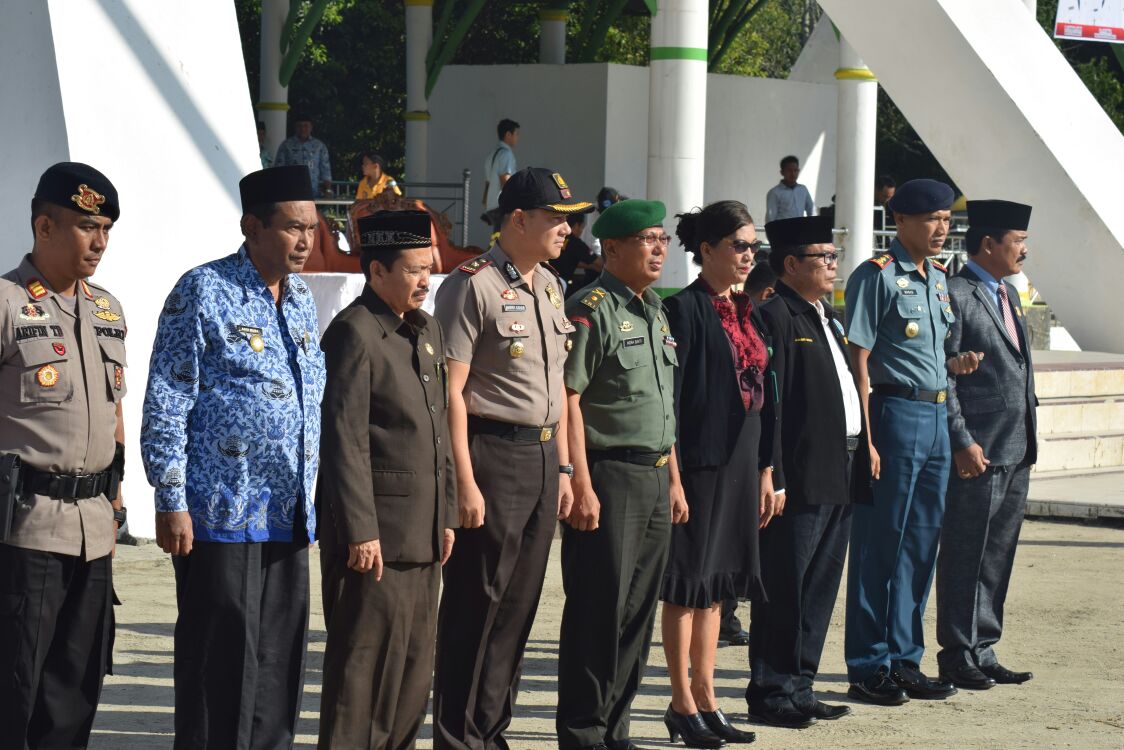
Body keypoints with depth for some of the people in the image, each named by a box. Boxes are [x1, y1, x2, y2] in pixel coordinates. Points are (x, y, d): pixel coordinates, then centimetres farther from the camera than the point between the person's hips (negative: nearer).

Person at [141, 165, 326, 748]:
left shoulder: (301, 298, 14)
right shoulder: (203, 292, -8)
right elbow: (165, 405, -10)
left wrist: (316, 499, 18)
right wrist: (171, 502, -14)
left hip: (290, 516, 7)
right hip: (222, 515, -7)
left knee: (281, 657, 9)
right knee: (222, 657, -3)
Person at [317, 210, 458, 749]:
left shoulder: (426, 331, 15)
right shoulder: (354, 333, -12)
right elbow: (344, 440, -17)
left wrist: (446, 515, 17)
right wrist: (360, 531, -20)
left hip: (422, 532, 9)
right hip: (375, 531, -9)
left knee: (415, 663, 12)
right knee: (366, 658, -4)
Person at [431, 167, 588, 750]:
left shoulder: (549, 286, 15)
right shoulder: (474, 285, -10)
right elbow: (450, 391, -14)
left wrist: (562, 467, 17)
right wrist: (465, 482, -18)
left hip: (543, 456, 8)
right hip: (492, 454, -8)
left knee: (519, 604, 11)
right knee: (475, 603, -3)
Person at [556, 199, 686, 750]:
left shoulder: (655, 313, 17)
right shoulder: (592, 311, -10)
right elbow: (569, 401, -15)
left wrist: (673, 478, 19)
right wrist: (582, 486, -19)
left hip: (653, 478, 8)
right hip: (608, 476, -8)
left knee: (638, 612, 10)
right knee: (598, 609, -5)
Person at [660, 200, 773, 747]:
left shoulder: (745, 312, 13)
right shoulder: (685, 310, -10)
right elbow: (669, 398, -13)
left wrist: (766, 471, 15)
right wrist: (673, 475, -17)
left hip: (739, 462, 8)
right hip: (699, 461, -8)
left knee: (715, 586, 12)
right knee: (688, 583, -1)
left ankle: (705, 698, 18)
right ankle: (683, 703, 7)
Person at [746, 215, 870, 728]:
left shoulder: (827, 318, 19)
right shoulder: (776, 317, -11)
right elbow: (768, 404, -16)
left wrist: (861, 456, 16)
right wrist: (774, 479, -20)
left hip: (840, 479, 9)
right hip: (801, 478, -9)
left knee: (819, 590, 13)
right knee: (784, 590, -3)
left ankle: (799, 688, 20)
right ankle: (770, 693, 4)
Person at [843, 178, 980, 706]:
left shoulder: (939, 279, 15)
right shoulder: (876, 276, -9)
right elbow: (858, 361, -13)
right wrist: (866, 440, -17)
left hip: (937, 418, 8)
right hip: (895, 412, -8)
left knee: (921, 544, 11)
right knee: (879, 545, -1)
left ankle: (904, 661, 20)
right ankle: (868, 668, 5)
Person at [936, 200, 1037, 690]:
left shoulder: (1008, 295, 17)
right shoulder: (956, 295, -11)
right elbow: (942, 377, -14)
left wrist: (1028, 444, 18)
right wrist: (963, 443, -18)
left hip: (1016, 454, 9)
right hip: (977, 453, -9)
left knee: (997, 559, 12)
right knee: (965, 559, -2)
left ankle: (983, 653, 19)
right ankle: (958, 658, 5)